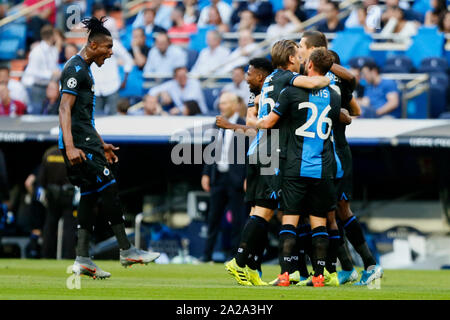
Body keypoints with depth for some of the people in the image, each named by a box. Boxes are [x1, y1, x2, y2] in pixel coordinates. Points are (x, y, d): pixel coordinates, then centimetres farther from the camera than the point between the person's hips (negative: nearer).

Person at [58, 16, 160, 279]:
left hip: (87, 143, 10)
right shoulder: (76, 69, -11)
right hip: (79, 144, -10)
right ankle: (127, 251, -6)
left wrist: (101, 145, 31)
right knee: (109, 189, -9)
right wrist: (70, 147, -28)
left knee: (91, 195, 7)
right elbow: (65, 109, -19)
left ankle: (83, 259, 4)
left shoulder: (85, 70, 21)